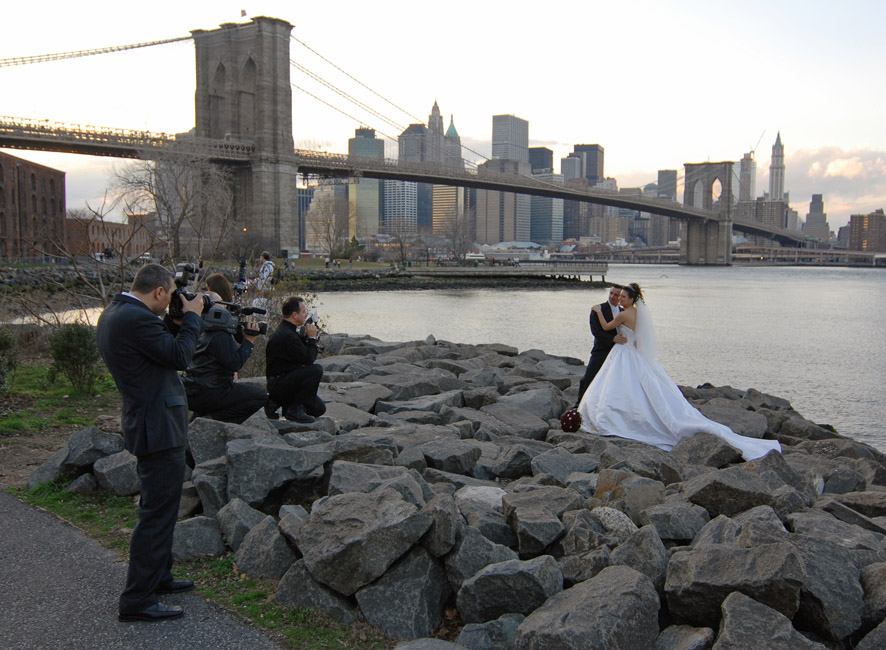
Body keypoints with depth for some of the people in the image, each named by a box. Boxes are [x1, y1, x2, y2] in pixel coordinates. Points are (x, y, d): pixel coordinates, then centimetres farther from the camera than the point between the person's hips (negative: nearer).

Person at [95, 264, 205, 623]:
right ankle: (137, 600, 4)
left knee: (159, 506, 23)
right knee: (157, 511, -3)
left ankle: (158, 576, 38)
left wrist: (176, 320, 8)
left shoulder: (113, 313, 10)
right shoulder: (136, 318, -23)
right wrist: (191, 316, -7)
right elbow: (180, 356, -18)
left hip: (150, 423, 11)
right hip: (159, 427, -11)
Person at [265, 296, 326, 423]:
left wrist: (305, 335, 1)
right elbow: (309, 359, -24)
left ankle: (277, 403, 15)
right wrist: (312, 337, -11)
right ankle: (295, 409, -16)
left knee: (319, 409, 9)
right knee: (316, 369, -28)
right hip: (277, 384, -10)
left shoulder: (287, 330, 11)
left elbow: (304, 355, 15)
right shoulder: (287, 336, -23)